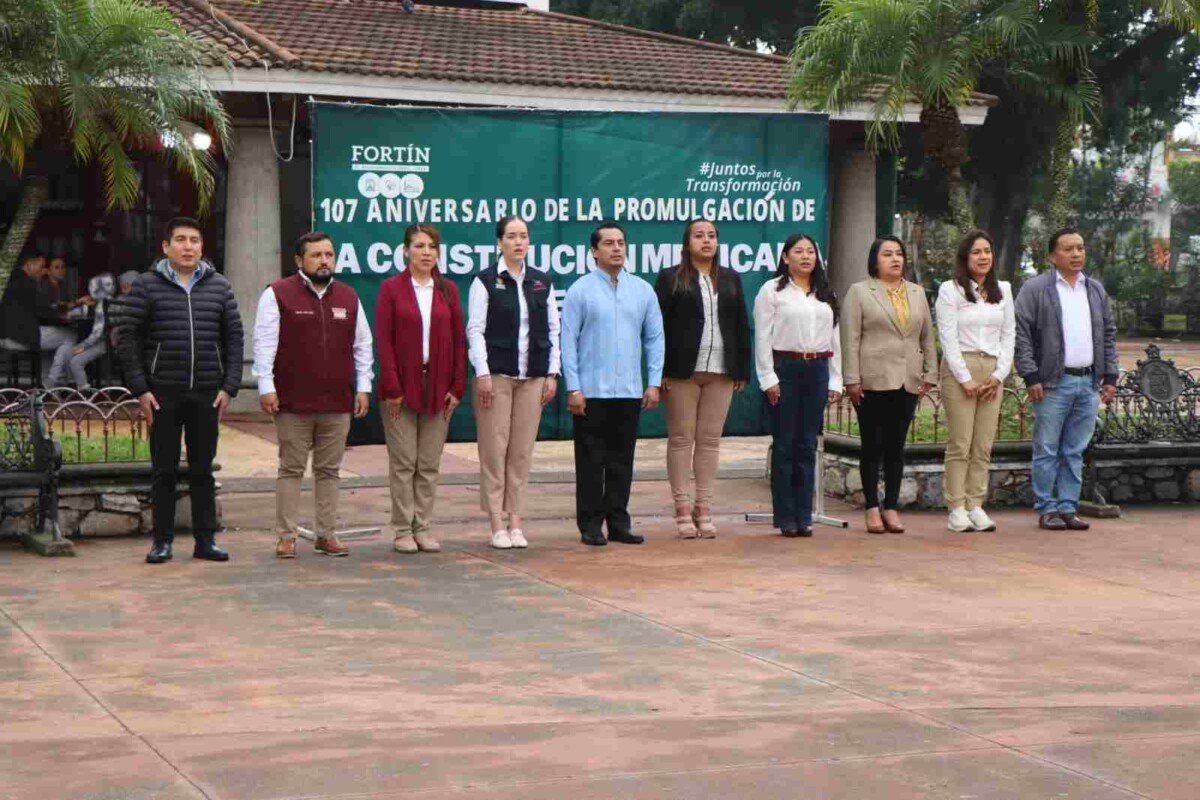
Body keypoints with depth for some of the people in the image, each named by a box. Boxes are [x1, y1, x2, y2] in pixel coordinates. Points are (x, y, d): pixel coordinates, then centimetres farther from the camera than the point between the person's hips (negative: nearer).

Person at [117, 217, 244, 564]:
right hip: (163, 393, -2)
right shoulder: (146, 286, 0)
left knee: (202, 470, 7)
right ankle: (162, 541, 10)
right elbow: (128, 339, -1)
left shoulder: (219, 287, 8)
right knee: (164, 470, 3)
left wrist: (229, 387, 0)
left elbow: (234, 339, 9)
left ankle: (205, 539, 13)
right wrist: (140, 390, -7)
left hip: (207, 393, 2)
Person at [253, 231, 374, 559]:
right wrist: (266, 387, -10)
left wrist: (363, 387, 10)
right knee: (291, 469, 1)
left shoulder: (348, 297, 13)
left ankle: (326, 534, 14)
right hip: (293, 403, -4)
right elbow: (264, 344, -4)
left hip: (337, 403, 4)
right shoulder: (278, 295, 0)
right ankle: (286, 536, 5)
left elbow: (362, 345, 17)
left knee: (329, 470, 8)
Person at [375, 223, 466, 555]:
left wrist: (457, 387, -1)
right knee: (403, 462, 0)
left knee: (430, 464, 5)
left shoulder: (448, 290, 8)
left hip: (438, 387, 3)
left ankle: (423, 528, 12)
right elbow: (383, 339, -5)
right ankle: (403, 530, 6)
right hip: (402, 387, -3)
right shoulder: (391, 288, 0)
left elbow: (459, 340, 7)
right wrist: (391, 388, -11)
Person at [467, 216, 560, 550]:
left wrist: (552, 373, 5)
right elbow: (475, 330, -4)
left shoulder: (542, 284, 12)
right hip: (496, 375, -4)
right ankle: (497, 523, 2)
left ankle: (515, 520, 10)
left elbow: (553, 330, 12)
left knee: (522, 450, 4)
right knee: (494, 449, -3)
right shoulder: (485, 282, 0)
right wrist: (482, 373, -11)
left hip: (532, 377, 4)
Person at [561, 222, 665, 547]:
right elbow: (568, 341, -4)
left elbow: (655, 338, 11)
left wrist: (654, 383, 3)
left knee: (622, 460, 8)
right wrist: (573, 388, -9)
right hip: (591, 392, -3)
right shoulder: (580, 290, -2)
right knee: (591, 460, 1)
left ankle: (618, 523, 15)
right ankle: (590, 525, 7)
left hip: (630, 392, 3)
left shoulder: (643, 290, 9)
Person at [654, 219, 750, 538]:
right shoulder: (671, 279, 3)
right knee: (681, 439, -1)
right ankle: (683, 508, 2)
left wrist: (742, 370, 8)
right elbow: (658, 326, -2)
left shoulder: (731, 280, 16)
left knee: (710, 440, 4)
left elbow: (742, 326, 15)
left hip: (720, 372, 3)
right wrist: (660, 372, -9)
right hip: (682, 371, -3)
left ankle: (704, 507, 9)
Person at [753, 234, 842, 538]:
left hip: (817, 370, 4)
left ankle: (804, 516, 9)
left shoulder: (827, 294, 16)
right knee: (784, 444, -2)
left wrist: (835, 381, 10)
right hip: (785, 368, -4)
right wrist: (768, 378, -10)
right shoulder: (772, 291, 1)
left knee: (807, 445, 5)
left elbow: (835, 338, 16)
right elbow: (762, 336, -3)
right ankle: (785, 517, 3)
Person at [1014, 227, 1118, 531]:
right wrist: (1031, 377, -12)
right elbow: (1021, 334, -6)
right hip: (1053, 384, -5)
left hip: (1089, 384, 5)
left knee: (1075, 452, 8)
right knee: (1047, 451, -2)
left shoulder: (1096, 290, 16)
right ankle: (1047, 509, 4)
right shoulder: (1035, 289, -2)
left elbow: (1108, 334, 19)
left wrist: (1110, 377, 12)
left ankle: (1068, 507, 13)